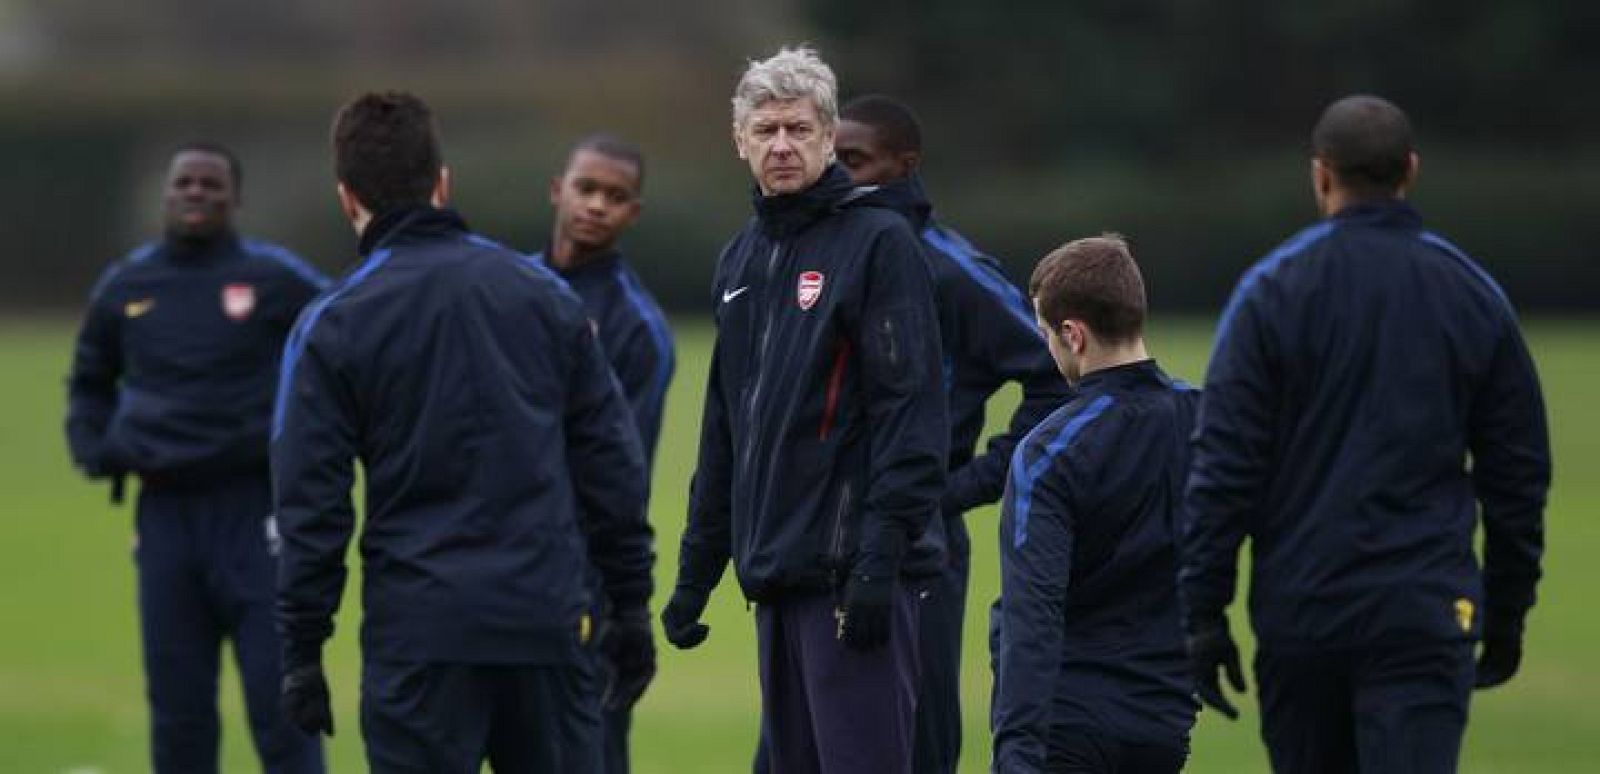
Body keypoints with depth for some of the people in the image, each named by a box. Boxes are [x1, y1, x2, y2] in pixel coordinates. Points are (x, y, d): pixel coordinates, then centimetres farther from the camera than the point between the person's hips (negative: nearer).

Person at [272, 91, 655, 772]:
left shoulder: (333, 326, -3)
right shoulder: (543, 293, 8)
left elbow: (311, 505, -4)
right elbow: (611, 463, 10)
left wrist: (301, 651, 2)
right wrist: (630, 604, 15)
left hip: (418, 635, -3)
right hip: (549, 626, 3)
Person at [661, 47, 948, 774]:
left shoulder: (879, 243, -6)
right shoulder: (741, 259, 18)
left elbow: (911, 411, -13)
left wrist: (881, 556, -19)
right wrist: (696, 568, 20)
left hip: (851, 575, -8)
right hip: (775, 576, 8)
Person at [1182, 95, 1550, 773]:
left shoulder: (1273, 290, -2)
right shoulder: (1475, 296, 6)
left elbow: (1223, 468, -6)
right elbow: (1519, 473, 10)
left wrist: (1204, 614, -2)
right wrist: (1507, 613, 19)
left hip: (1299, 613, 0)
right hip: (1427, 616, 0)